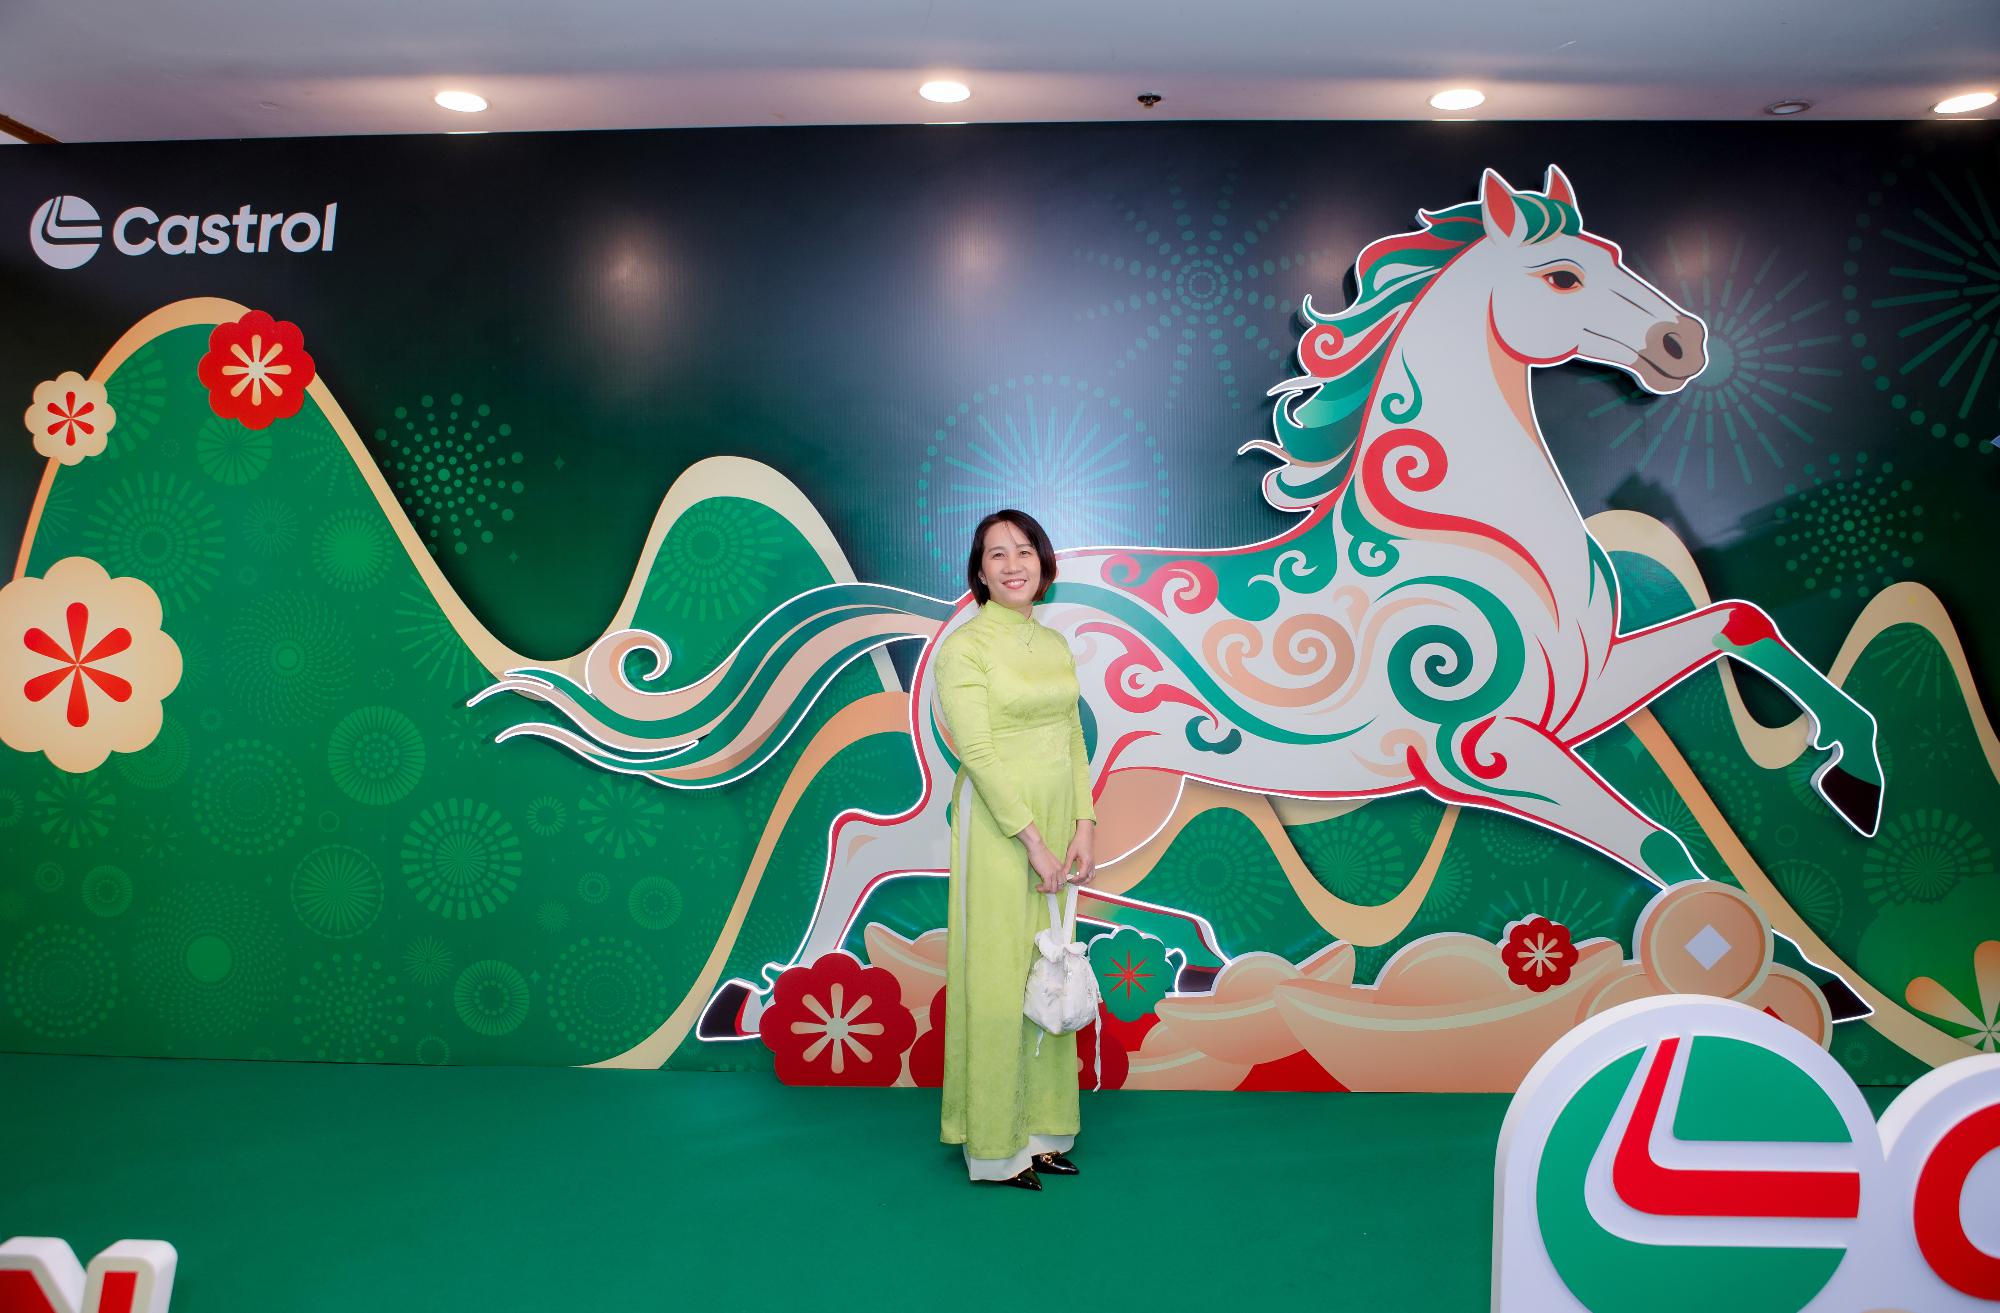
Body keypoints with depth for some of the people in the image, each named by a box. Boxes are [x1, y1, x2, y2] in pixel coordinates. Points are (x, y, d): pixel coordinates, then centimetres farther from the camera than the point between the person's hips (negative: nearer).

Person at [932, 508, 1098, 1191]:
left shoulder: (1055, 645, 11)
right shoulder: (964, 646, -9)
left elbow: (1073, 742, 11)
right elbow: (976, 751, -15)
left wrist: (1083, 827, 1)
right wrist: (1033, 841, -17)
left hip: (1057, 823, 7)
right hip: (997, 826, -7)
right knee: (997, 976, 1)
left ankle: (1041, 1128, 26)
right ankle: (995, 1145, 15)